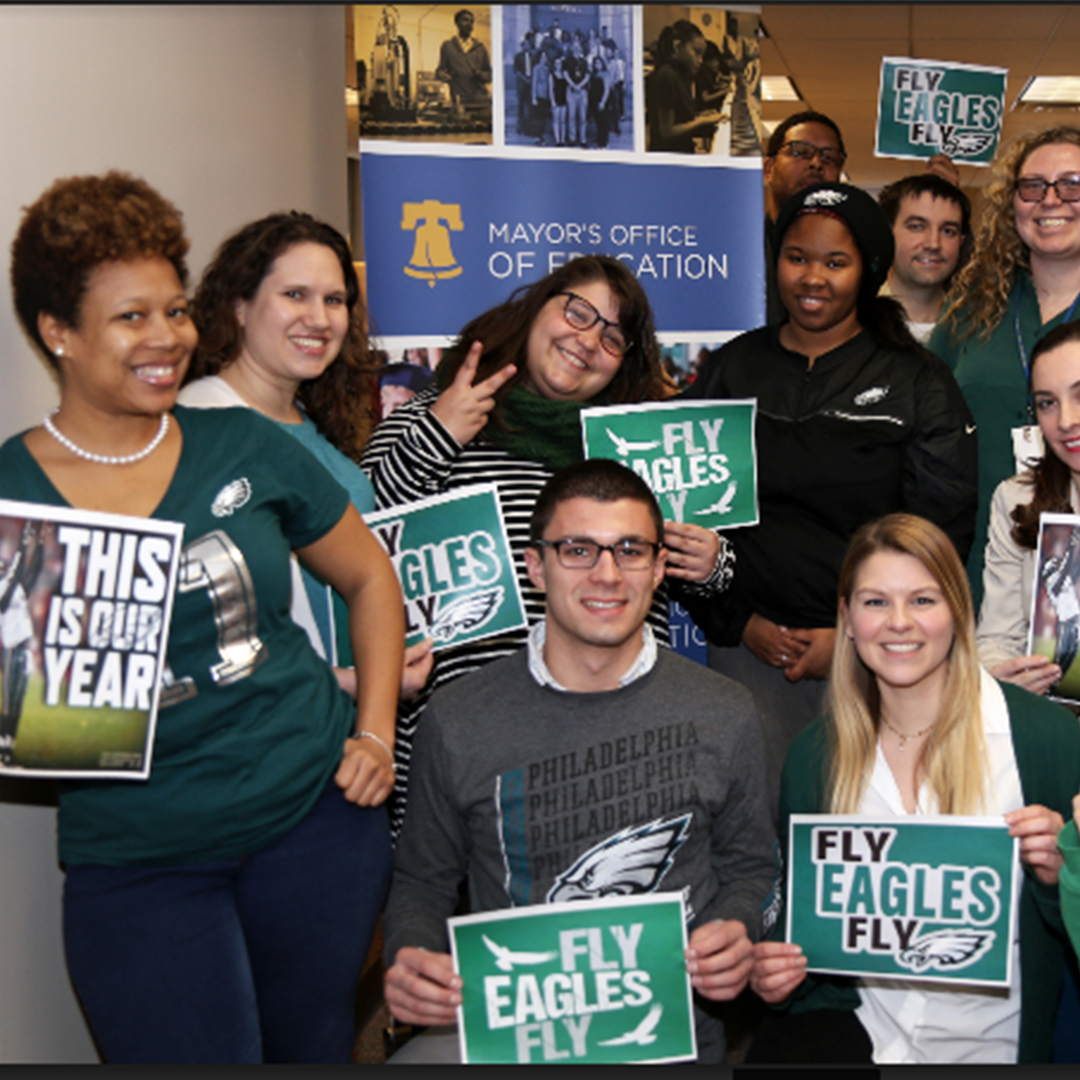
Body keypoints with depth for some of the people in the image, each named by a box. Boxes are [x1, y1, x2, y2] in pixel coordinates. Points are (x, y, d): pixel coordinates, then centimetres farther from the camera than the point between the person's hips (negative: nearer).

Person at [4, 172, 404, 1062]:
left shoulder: (243, 447, 0)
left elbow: (369, 577, 11)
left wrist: (375, 733, 3)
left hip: (315, 809, 2)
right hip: (136, 856, -2)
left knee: (315, 1049, 18)